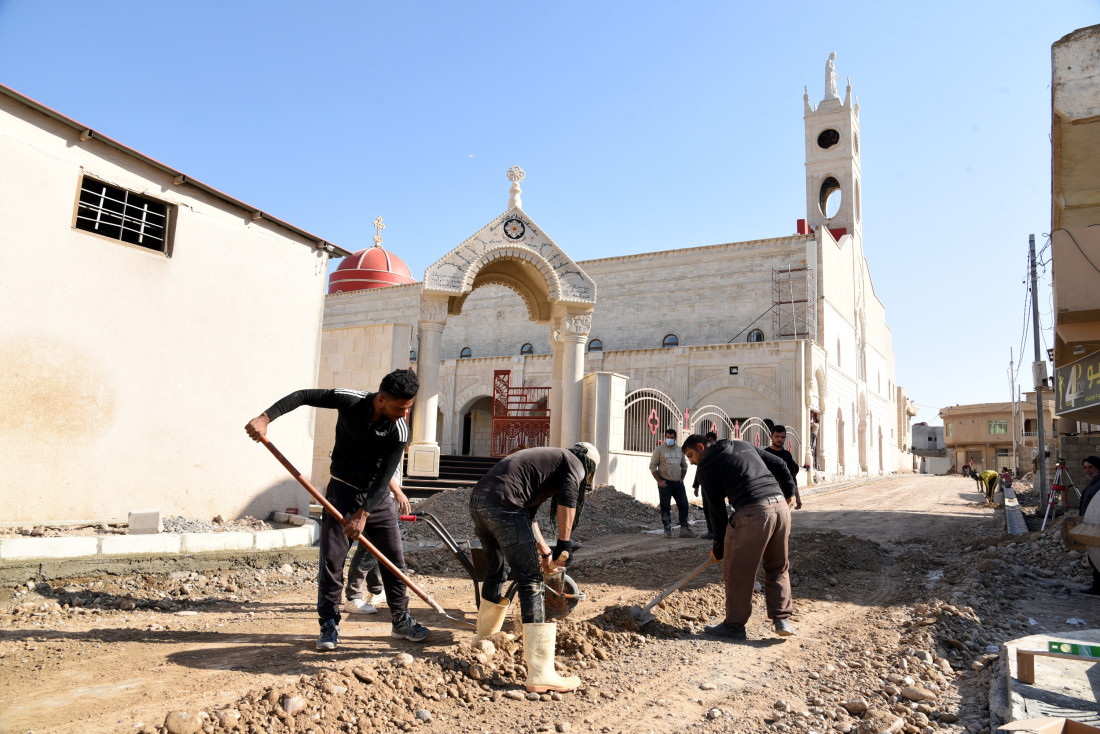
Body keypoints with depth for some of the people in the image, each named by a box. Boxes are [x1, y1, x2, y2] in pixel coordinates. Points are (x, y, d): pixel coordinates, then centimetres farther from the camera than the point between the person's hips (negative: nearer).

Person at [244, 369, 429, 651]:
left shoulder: (399, 430, -18)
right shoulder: (350, 400, -19)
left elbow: (384, 477, -20)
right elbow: (303, 396, -13)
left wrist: (363, 513, -28)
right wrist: (265, 418, -24)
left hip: (378, 497, 1)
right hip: (343, 491, -1)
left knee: (394, 559, 5)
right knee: (331, 559, -6)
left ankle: (401, 622, 20)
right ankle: (330, 625, 9)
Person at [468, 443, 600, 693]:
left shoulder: (546, 458, 34)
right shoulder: (574, 463, 11)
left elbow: (528, 514, 38)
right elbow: (567, 499, -11)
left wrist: (545, 553, 41)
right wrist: (563, 547, -5)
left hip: (477, 499, 9)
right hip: (502, 503, -9)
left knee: (496, 569, 29)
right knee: (531, 581, -5)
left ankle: (484, 636, 50)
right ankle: (541, 674, -8)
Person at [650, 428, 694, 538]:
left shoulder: (679, 450, 13)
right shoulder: (659, 449, -1)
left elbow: (684, 465, 23)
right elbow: (652, 466, -4)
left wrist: (682, 478, 9)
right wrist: (659, 481, -11)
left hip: (678, 483, 5)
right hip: (665, 483, -5)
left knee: (683, 505, 0)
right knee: (665, 507, -2)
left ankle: (684, 529, 6)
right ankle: (667, 530, 4)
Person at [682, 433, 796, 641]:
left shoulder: (707, 466, 7)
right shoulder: (744, 445, 24)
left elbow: (716, 508, 6)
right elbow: (779, 464, 21)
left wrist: (718, 547, 13)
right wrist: (789, 492, 34)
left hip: (752, 513, -7)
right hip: (781, 506, 7)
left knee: (737, 571, 6)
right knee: (777, 568, 20)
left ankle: (734, 625, 14)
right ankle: (783, 619, 17)